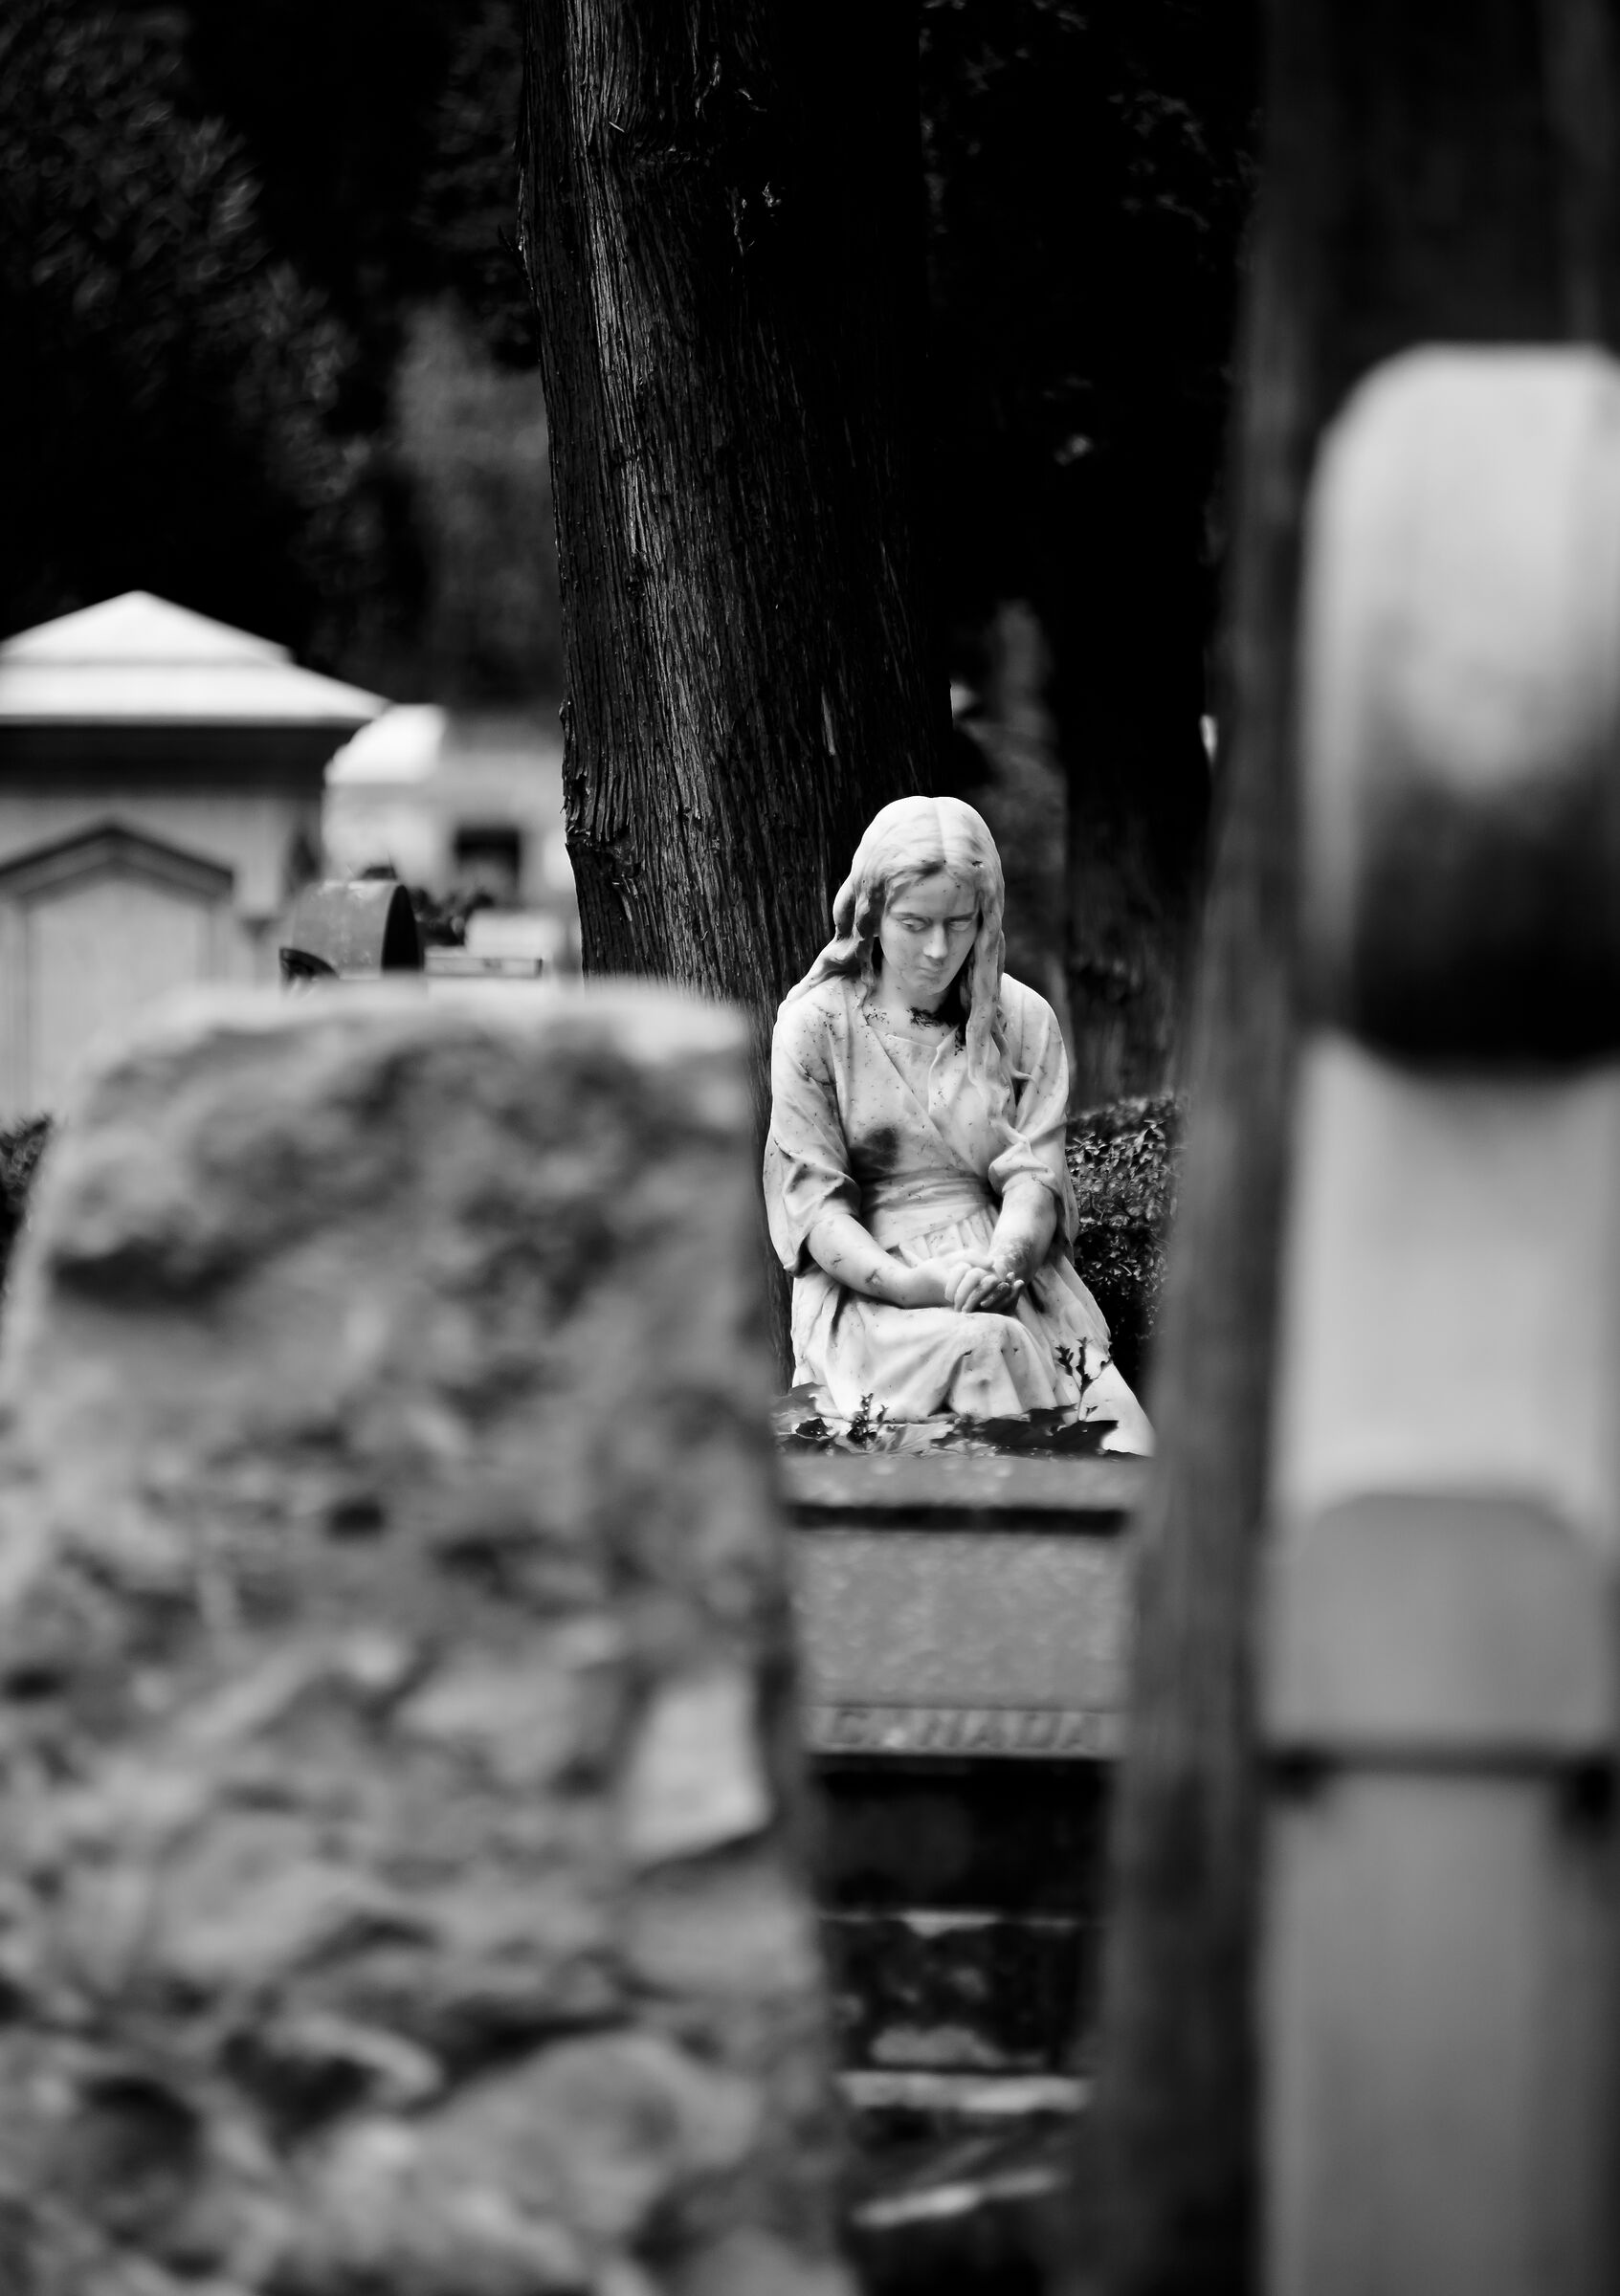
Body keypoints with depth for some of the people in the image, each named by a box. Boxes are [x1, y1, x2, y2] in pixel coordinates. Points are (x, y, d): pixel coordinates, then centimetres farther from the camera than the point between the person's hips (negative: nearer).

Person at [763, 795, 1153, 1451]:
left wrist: (999, 1261, -20)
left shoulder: (1023, 1020, 13)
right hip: (868, 1291, -2)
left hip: (1012, 1278, 2)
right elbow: (812, 1198, -2)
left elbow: (1035, 1176, 4)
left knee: (1118, 1423, -29)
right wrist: (907, 1283, -20)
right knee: (984, 1348, -36)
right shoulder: (815, 1023, 5)